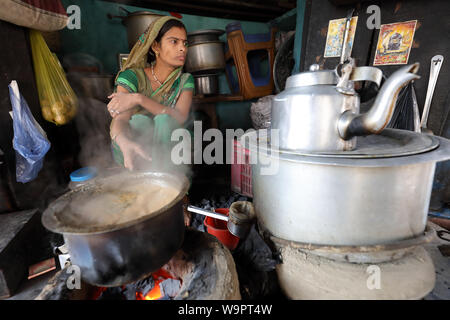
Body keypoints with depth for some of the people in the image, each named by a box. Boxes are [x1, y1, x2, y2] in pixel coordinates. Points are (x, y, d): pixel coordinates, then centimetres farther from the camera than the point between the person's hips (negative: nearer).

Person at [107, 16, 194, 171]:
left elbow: (181, 117, -20)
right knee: (140, 120, -31)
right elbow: (118, 121, -22)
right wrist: (125, 144, -47)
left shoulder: (185, 81, -1)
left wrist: (139, 99, -28)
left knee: (164, 119, -28)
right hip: (127, 152, -1)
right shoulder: (132, 76, -10)